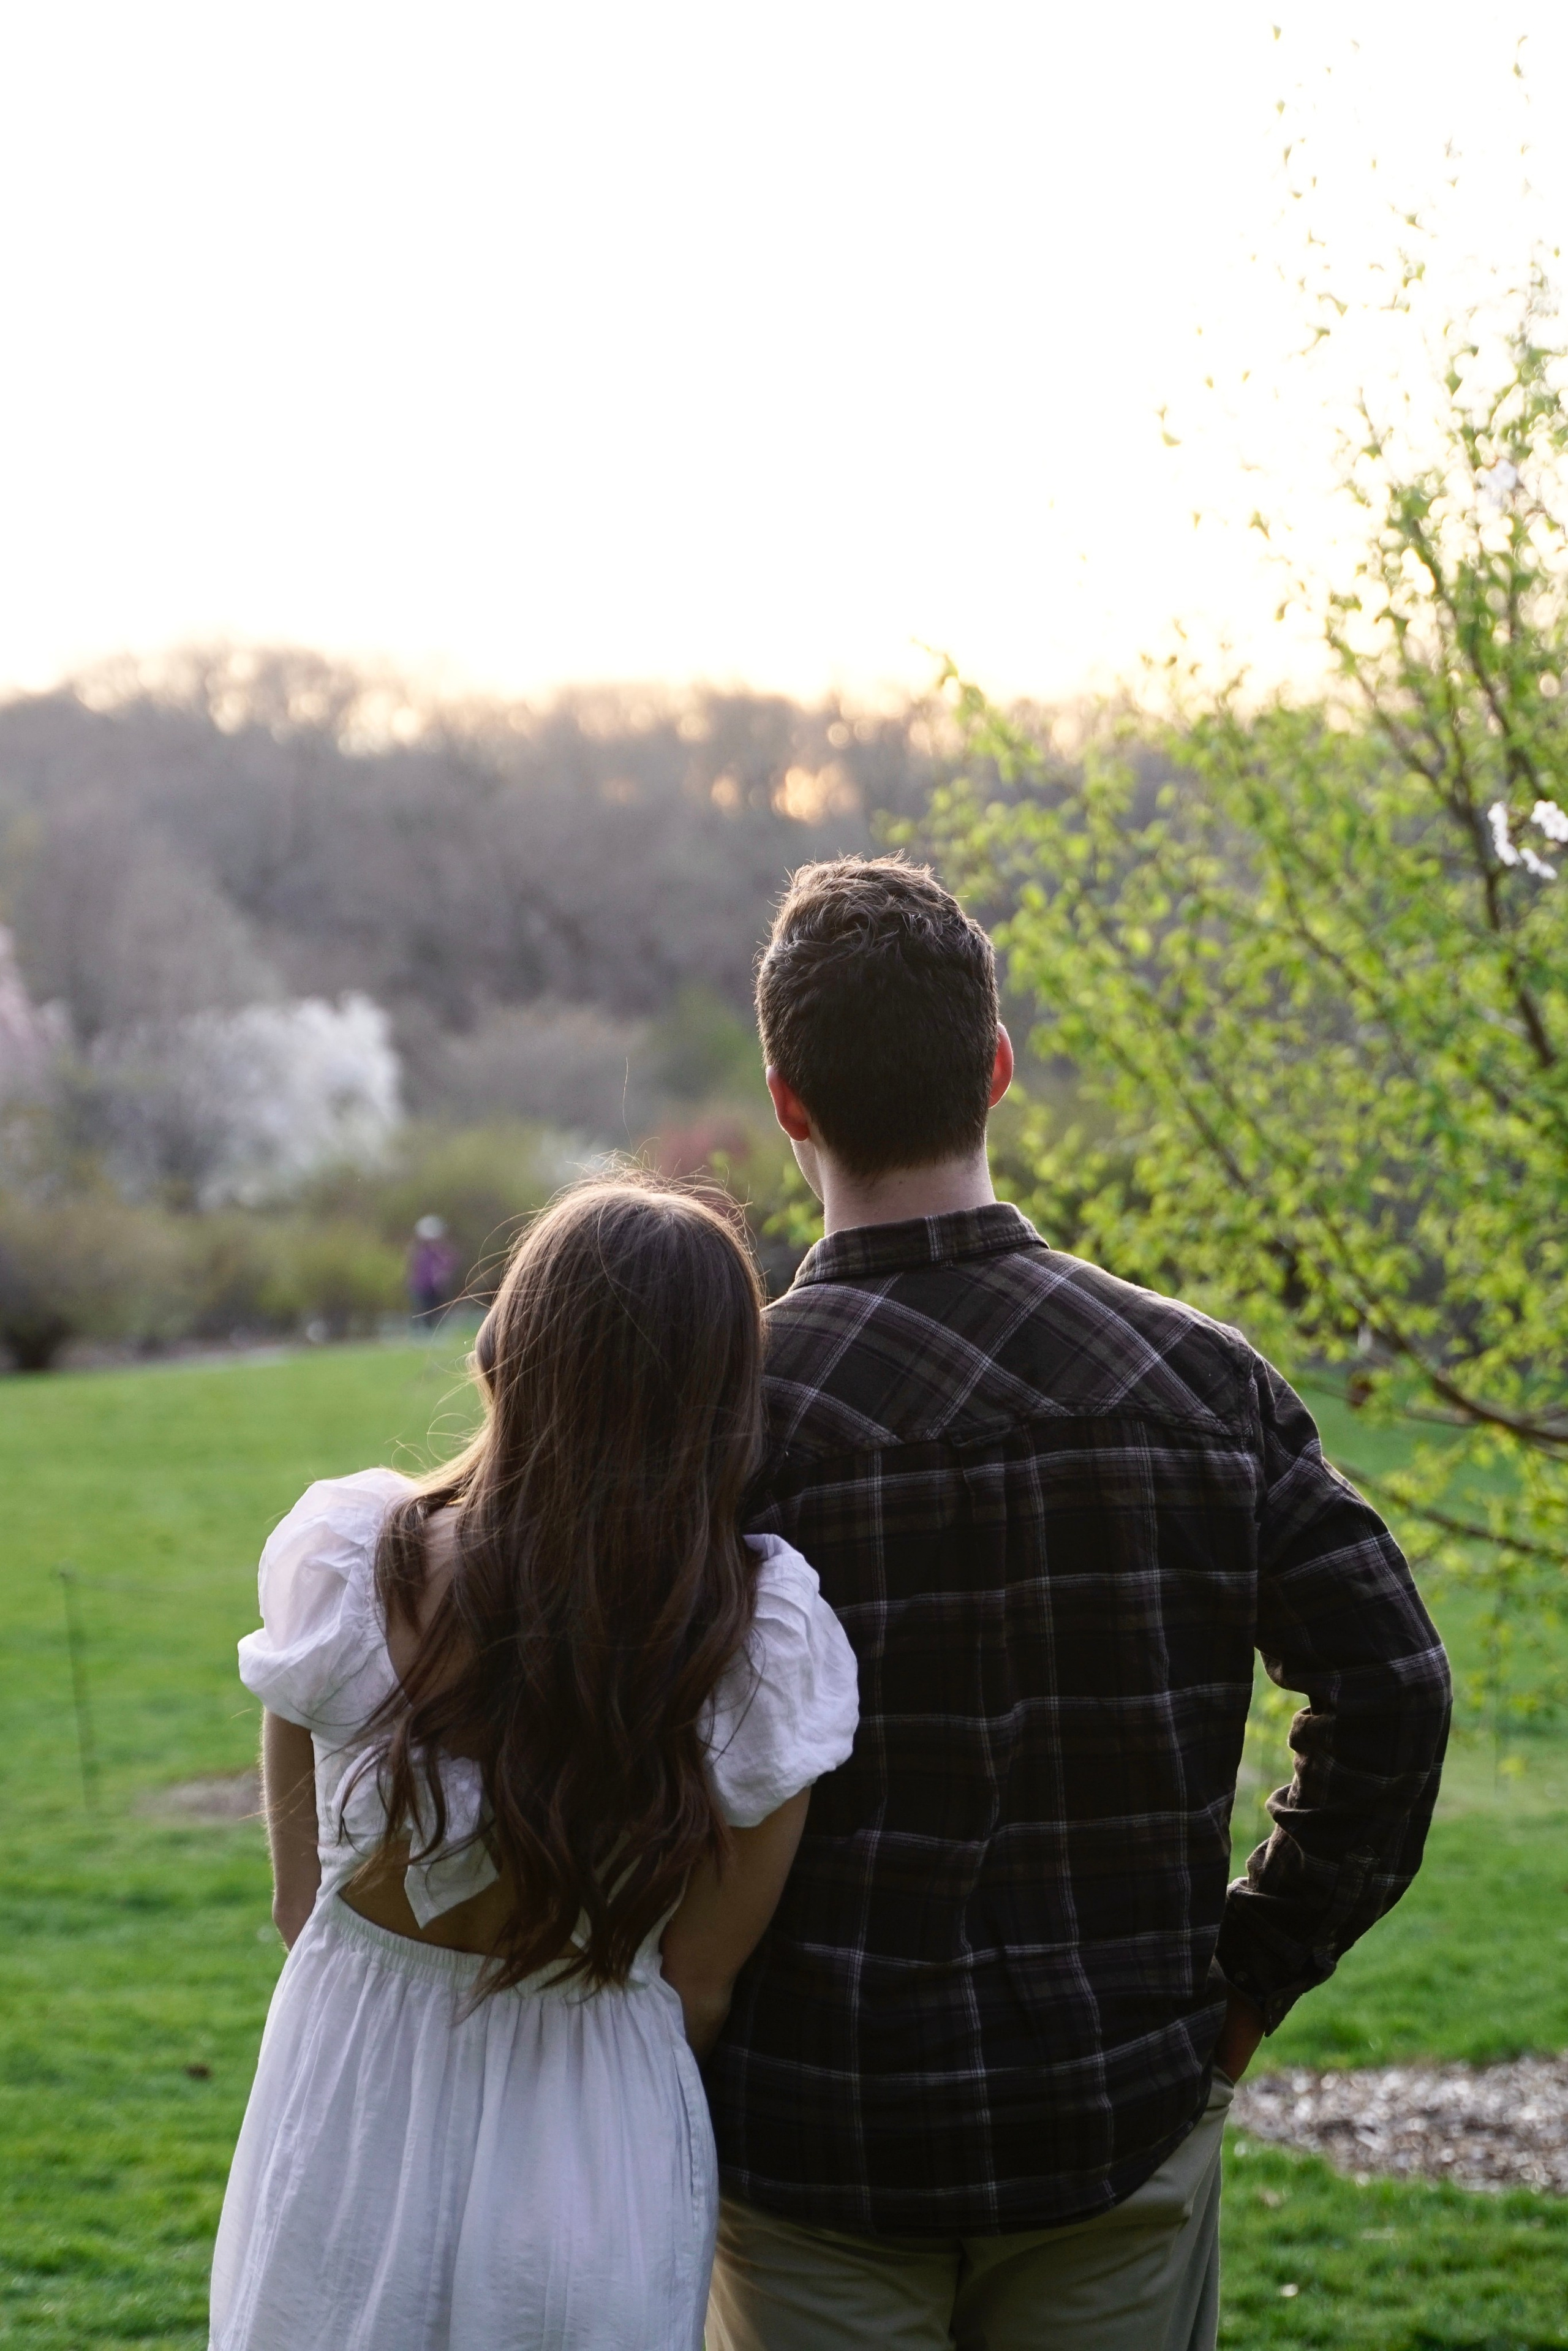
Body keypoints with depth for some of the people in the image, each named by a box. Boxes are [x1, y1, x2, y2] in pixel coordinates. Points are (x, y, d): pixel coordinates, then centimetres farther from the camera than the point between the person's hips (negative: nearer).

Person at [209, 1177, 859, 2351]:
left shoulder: (341, 1560, -17)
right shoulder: (766, 1639, -20)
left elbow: (301, 1901, -6)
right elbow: (696, 1991, -11)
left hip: (347, 2152, 1)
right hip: (593, 2183, -1)